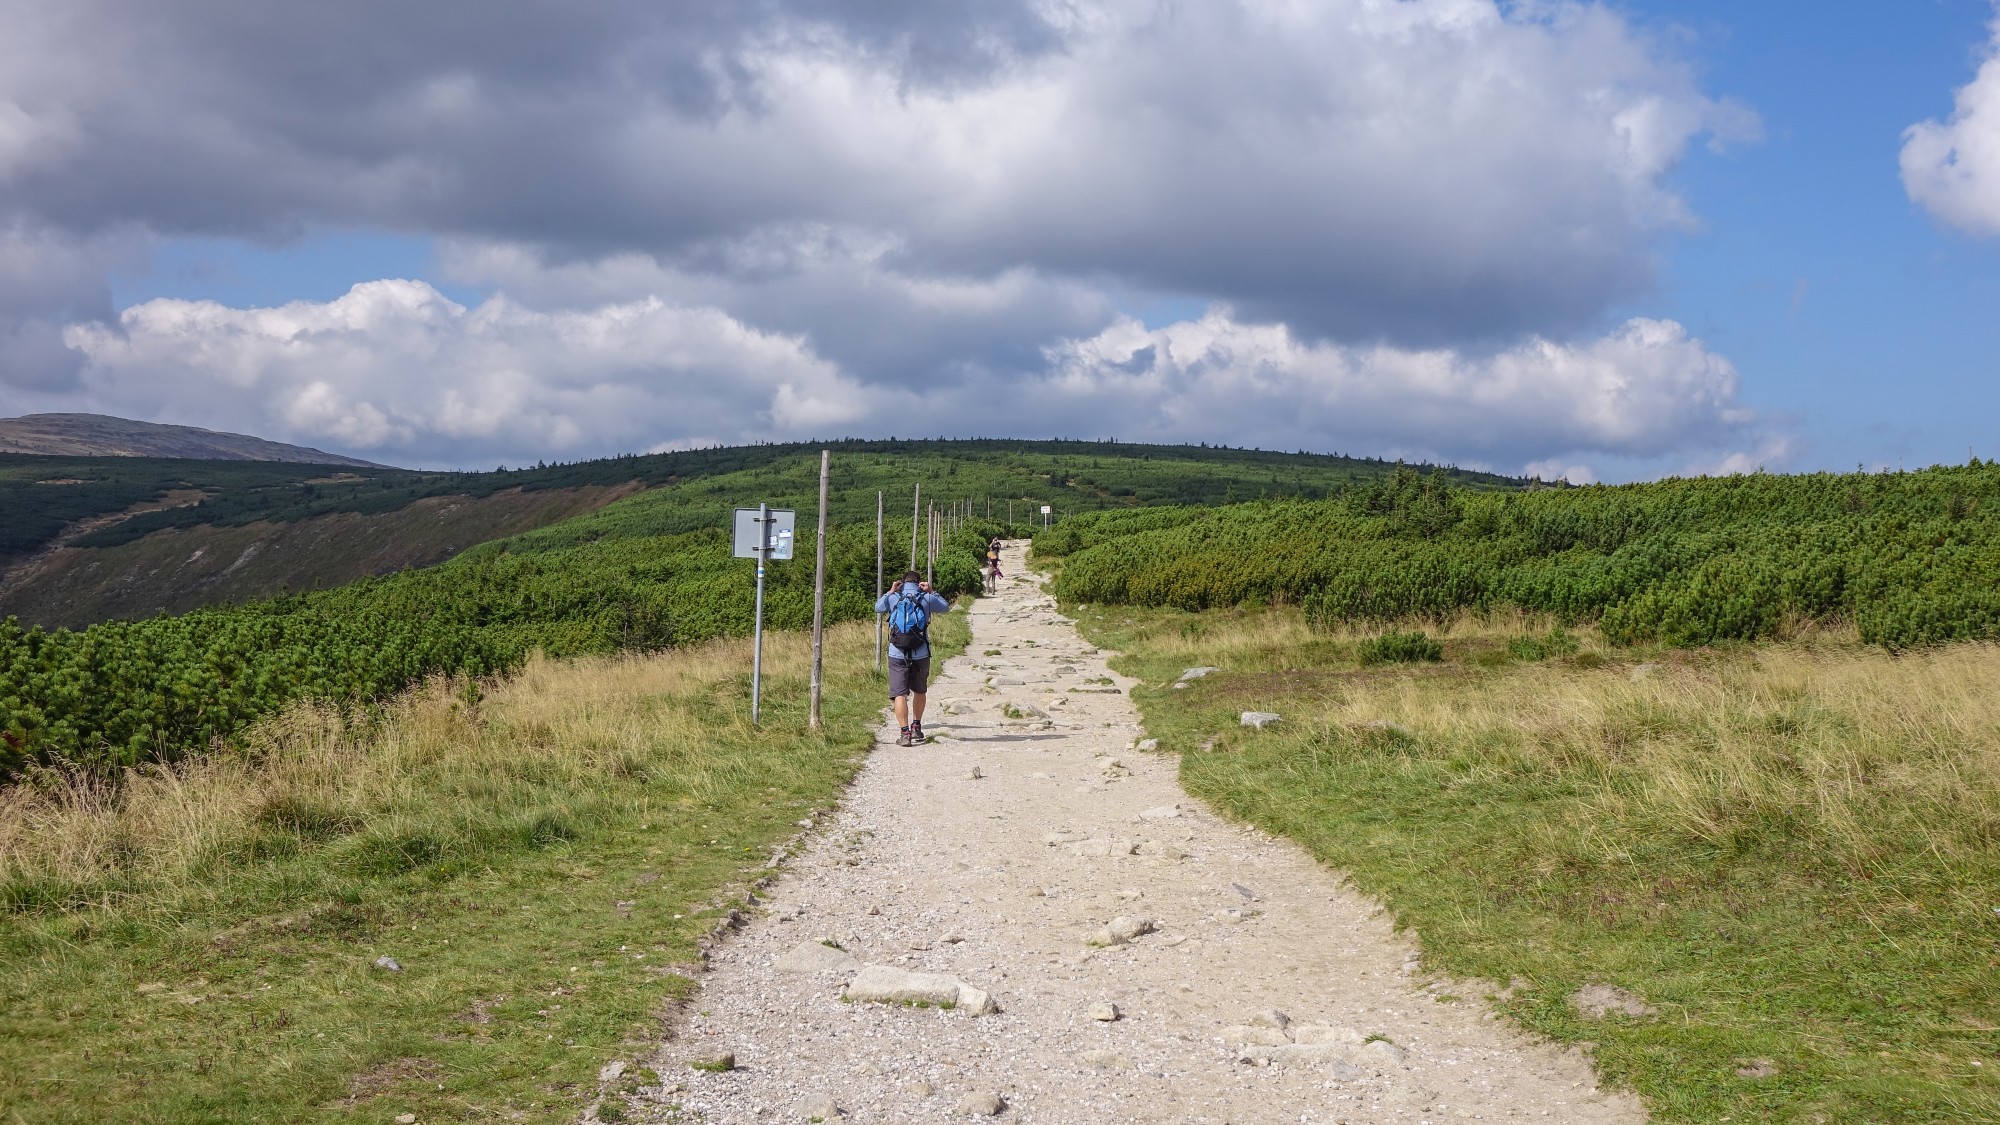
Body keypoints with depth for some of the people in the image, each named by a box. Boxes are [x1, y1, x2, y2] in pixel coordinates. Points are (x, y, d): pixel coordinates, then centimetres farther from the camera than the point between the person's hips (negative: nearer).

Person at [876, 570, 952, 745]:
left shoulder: (893, 598, 1)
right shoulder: (926, 599, 0)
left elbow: (877, 607, 22)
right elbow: (946, 607, 18)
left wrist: (890, 592, 26)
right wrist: (931, 592, 20)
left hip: (897, 655, -1)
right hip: (921, 655, 1)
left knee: (899, 694, -3)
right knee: (919, 691, 21)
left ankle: (905, 733, -14)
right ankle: (916, 727, 30)